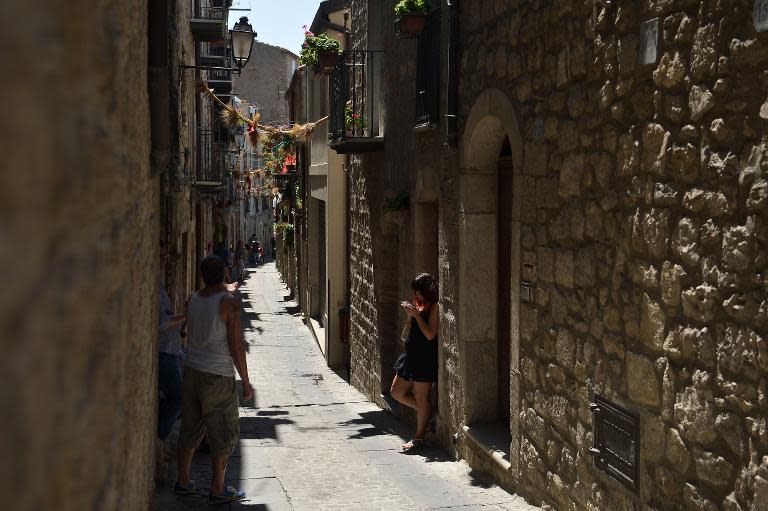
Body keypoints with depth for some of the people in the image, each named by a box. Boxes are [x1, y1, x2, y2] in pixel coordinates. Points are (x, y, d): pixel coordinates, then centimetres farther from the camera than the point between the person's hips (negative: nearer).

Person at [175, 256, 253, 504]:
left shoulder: (193, 300, 5)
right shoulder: (229, 303, -14)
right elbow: (236, 346, -15)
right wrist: (246, 381, -6)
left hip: (191, 371, 7)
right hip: (218, 376, -6)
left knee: (190, 429, 16)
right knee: (224, 434, 3)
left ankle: (183, 482, 24)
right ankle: (218, 490, 7)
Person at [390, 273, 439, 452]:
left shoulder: (434, 307, -13)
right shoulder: (419, 305, 13)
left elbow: (430, 334, -20)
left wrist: (416, 314, -20)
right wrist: (409, 314, 2)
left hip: (425, 357, -9)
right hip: (412, 354, 10)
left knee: (421, 399, 0)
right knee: (397, 392, 13)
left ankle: (419, 436, 11)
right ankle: (427, 412, 27)